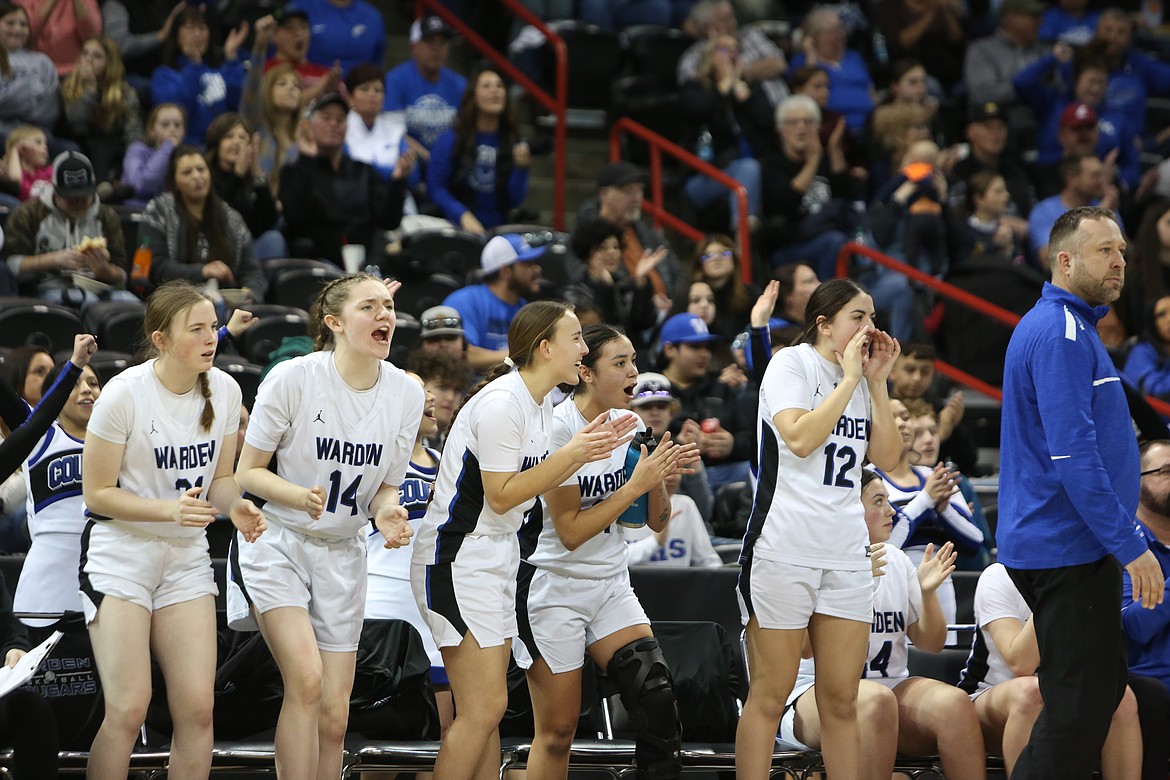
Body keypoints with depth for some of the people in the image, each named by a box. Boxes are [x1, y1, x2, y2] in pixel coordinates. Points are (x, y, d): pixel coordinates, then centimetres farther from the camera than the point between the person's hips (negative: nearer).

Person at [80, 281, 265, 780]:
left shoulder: (224, 390, 0)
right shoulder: (125, 393, -15)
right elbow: (96, 493, -11)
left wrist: (235, 506, -11)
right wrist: (170, 509, -25)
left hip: (186, 557, 5)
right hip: (120, 554, -5)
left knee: (197, 707, -5)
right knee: (128, 710, -13)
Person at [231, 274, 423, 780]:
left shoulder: (406, 394, -2)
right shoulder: (293, 378, -15)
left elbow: (387, 487, 10)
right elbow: (248, 472, -8)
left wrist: (387, 513, -14)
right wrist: (300, 496, -27)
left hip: (343, 555, 4)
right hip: (278, 545, -4)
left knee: (334, 714, 1)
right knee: (306, 680, -24)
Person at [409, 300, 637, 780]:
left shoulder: (539, 402, 11)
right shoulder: (502, 402, -19)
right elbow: (501, 495, -20)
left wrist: (586, 450, 6)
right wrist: (571, 453, -19)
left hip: (496, 556, 10)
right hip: (457, 558, -10)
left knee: (485, 708, 9)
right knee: (484, 706, -13)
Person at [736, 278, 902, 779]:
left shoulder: (860, 379, 15)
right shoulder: (792, 364, -4)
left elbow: (887, 458, 9)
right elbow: (800, 438, -19)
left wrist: (877, 382, 4)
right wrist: (850, 377, -13)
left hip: (846, 552, 6)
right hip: (786, 547, -6)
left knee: (841, 700, 6)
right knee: (770, 696, -3)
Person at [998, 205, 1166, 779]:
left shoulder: (1061, 327, 18)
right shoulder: (1062, 335, -16)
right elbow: (1074, 456, -24)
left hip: (1051, 543, 11)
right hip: (1069, 550, -11)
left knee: (1101, 689, 15)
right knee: (1080, 706, -9)